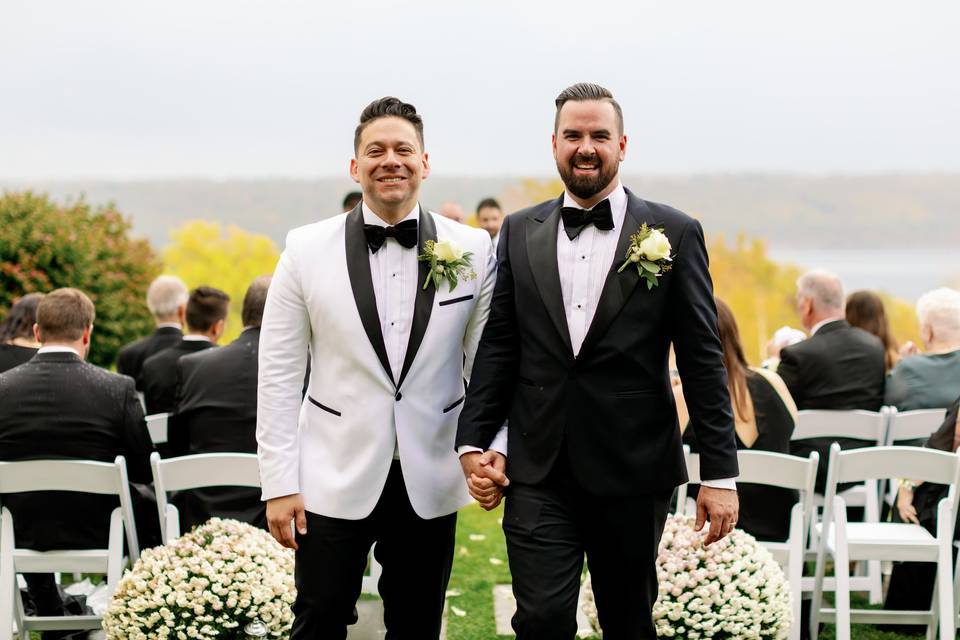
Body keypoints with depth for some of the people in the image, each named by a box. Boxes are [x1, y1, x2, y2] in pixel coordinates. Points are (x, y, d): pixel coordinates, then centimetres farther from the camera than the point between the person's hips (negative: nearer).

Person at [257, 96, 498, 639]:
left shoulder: (473, 251, -1)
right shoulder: (307, 250, -3)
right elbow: (279, 375, -1)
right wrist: (279, 483, -4)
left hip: (430, 486, 1)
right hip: (334, 482, -1)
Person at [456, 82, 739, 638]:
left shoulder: (673, 234, 0)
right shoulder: (520, 233, 8)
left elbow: (703, 359, -2)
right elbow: (498, 347, 10)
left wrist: (721, 473, -5)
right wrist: (474, 442, 1)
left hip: (633, 472, -1)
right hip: (538, 472, 1)